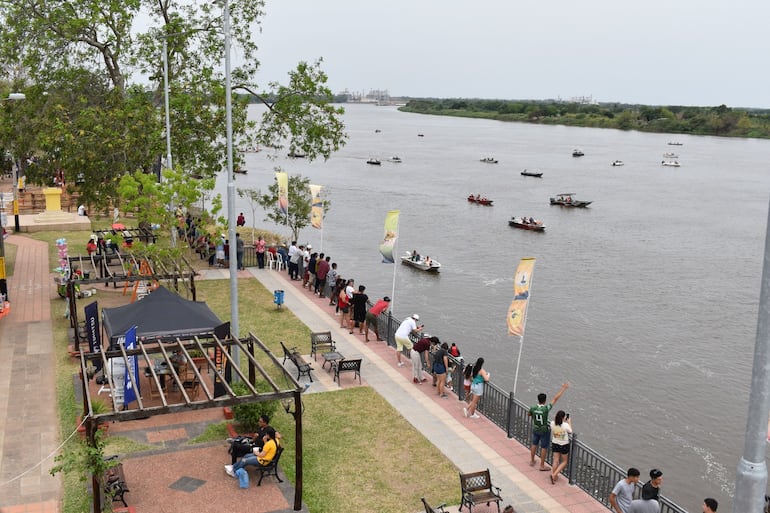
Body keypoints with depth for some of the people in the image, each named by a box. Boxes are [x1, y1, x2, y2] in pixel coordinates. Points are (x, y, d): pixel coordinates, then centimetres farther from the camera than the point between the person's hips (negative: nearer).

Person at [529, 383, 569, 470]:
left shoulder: (533, 408, -16)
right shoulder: (546, 408, -27)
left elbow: (529, 414, 8)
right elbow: (555, 398, -25)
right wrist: (563, 388, -21)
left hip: (535, 429, 4)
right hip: (544, 431, -4)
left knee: (534, 444, 23)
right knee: (544, 447, 9)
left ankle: (532, 461, 37)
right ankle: (542, 466, 18)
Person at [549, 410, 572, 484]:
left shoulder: (552, 423, -15)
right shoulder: (565, 425, -25)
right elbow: (570, 432, -5)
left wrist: (563, 421, 8)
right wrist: (569, 422, 4)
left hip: (555, 444, 3)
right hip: (564, 445, -3)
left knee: (556, 461, 15)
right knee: (564, 461, 14)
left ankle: (553, 475, 16)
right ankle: (554, 475, 2)